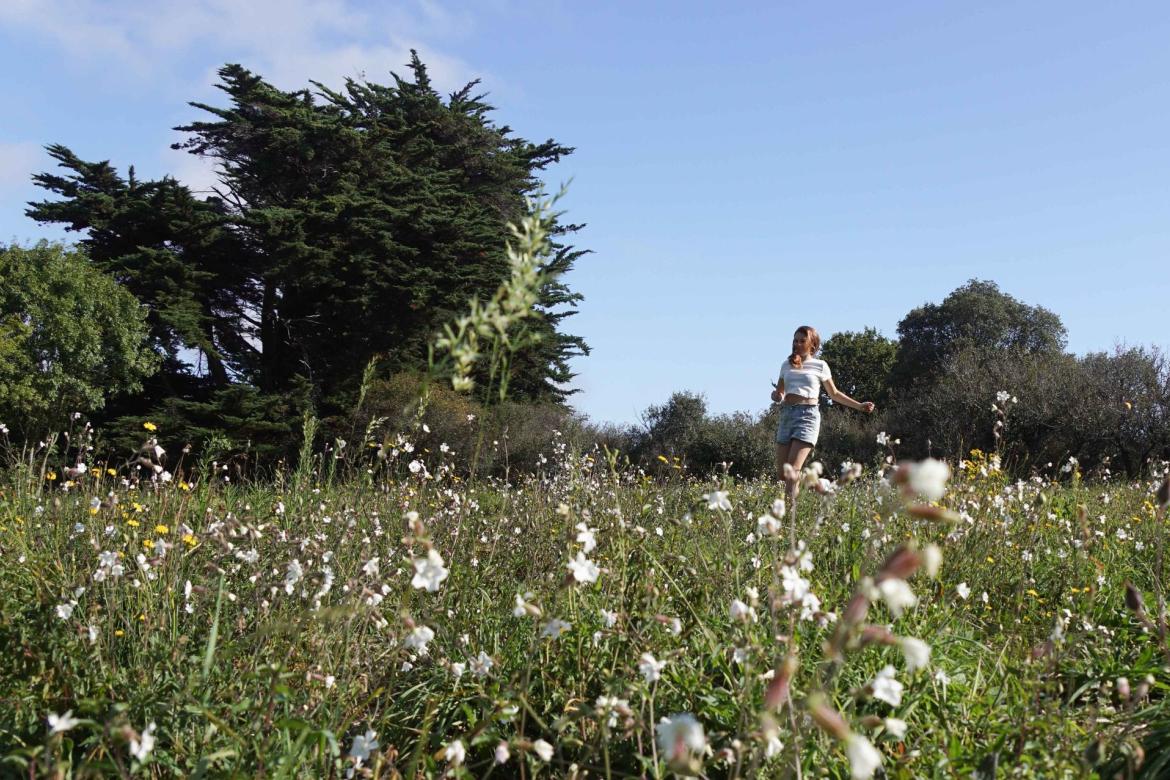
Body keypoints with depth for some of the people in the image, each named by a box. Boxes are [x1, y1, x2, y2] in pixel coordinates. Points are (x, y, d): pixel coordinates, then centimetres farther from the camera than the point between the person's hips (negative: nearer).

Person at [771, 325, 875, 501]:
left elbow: (834, 394, 17)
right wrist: (776, 396, -5)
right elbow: (779, 392, 20)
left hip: (808, 415, -4)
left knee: (792, 471, -17)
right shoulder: (787, 365, 16)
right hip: (786, 414, 4)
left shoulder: (820, 365, 7)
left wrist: (859, 405, 10)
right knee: (781, 472, -1)